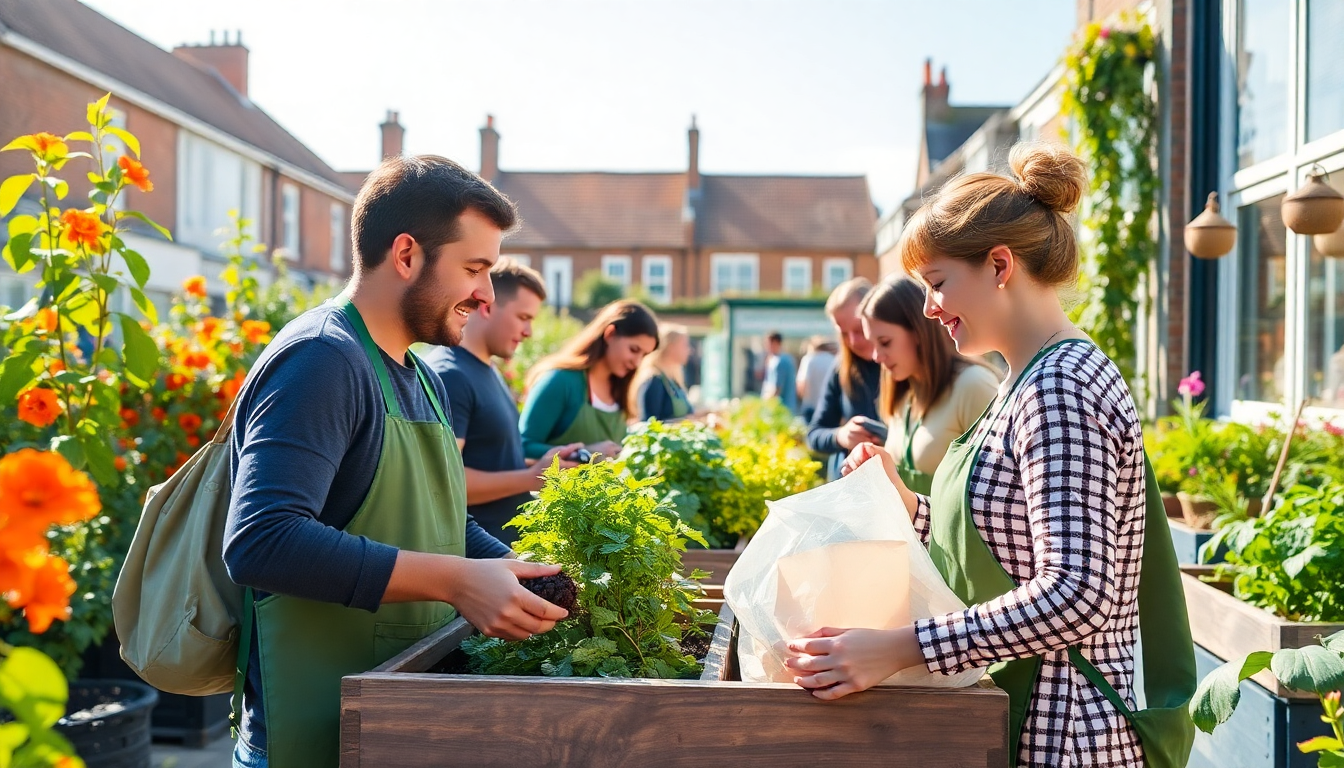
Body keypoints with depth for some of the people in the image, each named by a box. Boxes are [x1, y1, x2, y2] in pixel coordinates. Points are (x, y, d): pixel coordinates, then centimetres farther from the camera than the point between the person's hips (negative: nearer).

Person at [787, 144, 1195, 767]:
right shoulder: (1034, 381, 12)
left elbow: (1075, 594, -28)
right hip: (1021, 712, 9)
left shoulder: (1059, 387, -20)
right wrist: (903, 501, 3)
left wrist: (898, 647, -31)